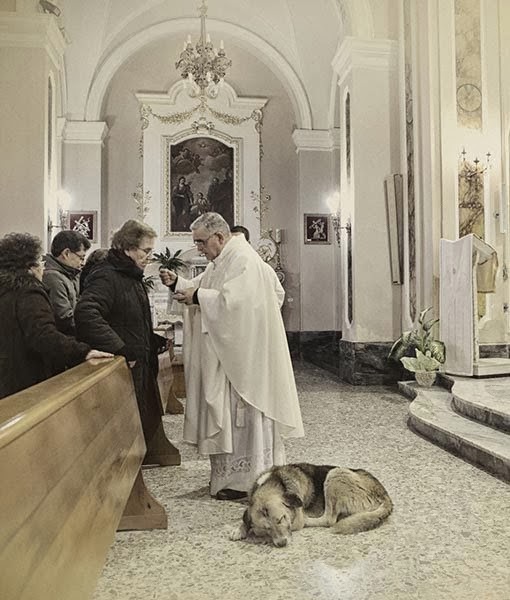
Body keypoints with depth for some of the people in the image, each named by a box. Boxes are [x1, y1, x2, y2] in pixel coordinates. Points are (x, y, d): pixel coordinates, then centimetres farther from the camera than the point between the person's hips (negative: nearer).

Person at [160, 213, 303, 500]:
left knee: (241, 412, -1)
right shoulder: (222, 260, 16)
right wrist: (178, 282, 3)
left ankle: (243, 479, 12)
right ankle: (234, 475, 26)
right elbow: (202, 288, 19)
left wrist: (197, 297, -18)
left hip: (243, 355, -10)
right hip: (227, 353, 10)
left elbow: (233, 301, -27)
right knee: (230, 411, 14)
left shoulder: (243, 260, -16)